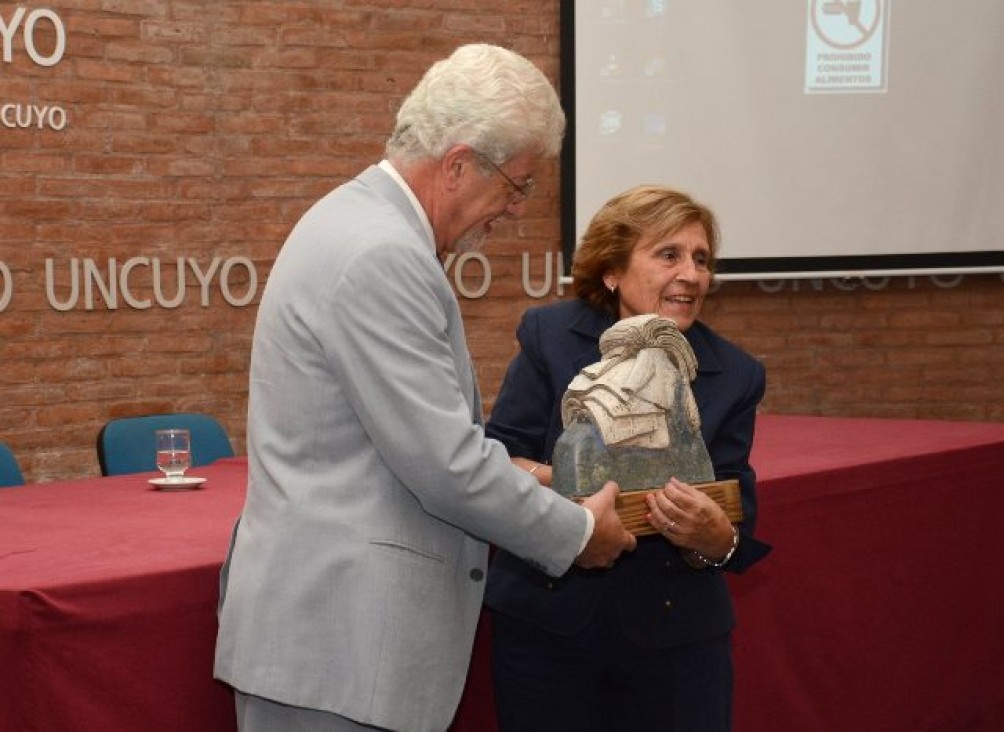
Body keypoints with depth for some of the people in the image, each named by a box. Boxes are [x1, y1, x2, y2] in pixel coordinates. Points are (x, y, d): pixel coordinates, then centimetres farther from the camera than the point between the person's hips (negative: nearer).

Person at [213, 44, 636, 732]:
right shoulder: (379, 256, -21)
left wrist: (506, 477, 16)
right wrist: (578, 532, -8)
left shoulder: (364, 223, 11)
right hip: (335, 634, -10)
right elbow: (444, 465, -21)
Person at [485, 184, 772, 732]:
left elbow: (735, 517, -4)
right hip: (544, 621, -1)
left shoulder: (734, 375, -1)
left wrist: (715, 539, -27)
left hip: (673, 633, 1)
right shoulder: (549, 337, -4)